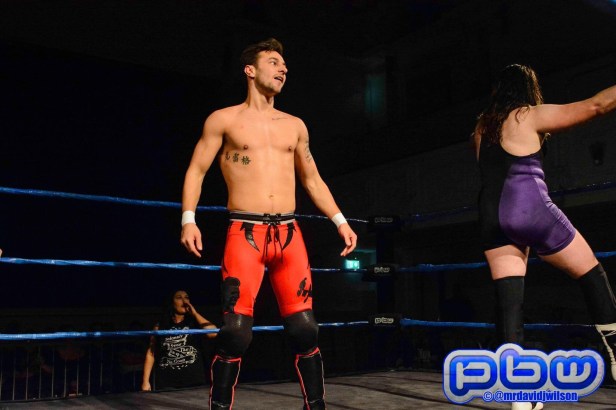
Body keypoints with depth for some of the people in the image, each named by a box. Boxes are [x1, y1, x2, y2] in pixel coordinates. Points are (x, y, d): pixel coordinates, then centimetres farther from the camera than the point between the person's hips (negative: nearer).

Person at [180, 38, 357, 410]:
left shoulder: (295, 125, 17)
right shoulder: (224, 119, 7)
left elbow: (312, 180, 22)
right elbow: (197, 171, 6)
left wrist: (340, 221, 12)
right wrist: (188, 219, -8)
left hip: (289, 234, 3)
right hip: (244, 234, -3)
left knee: (305, 329, 0)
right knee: (236, 331, -9)